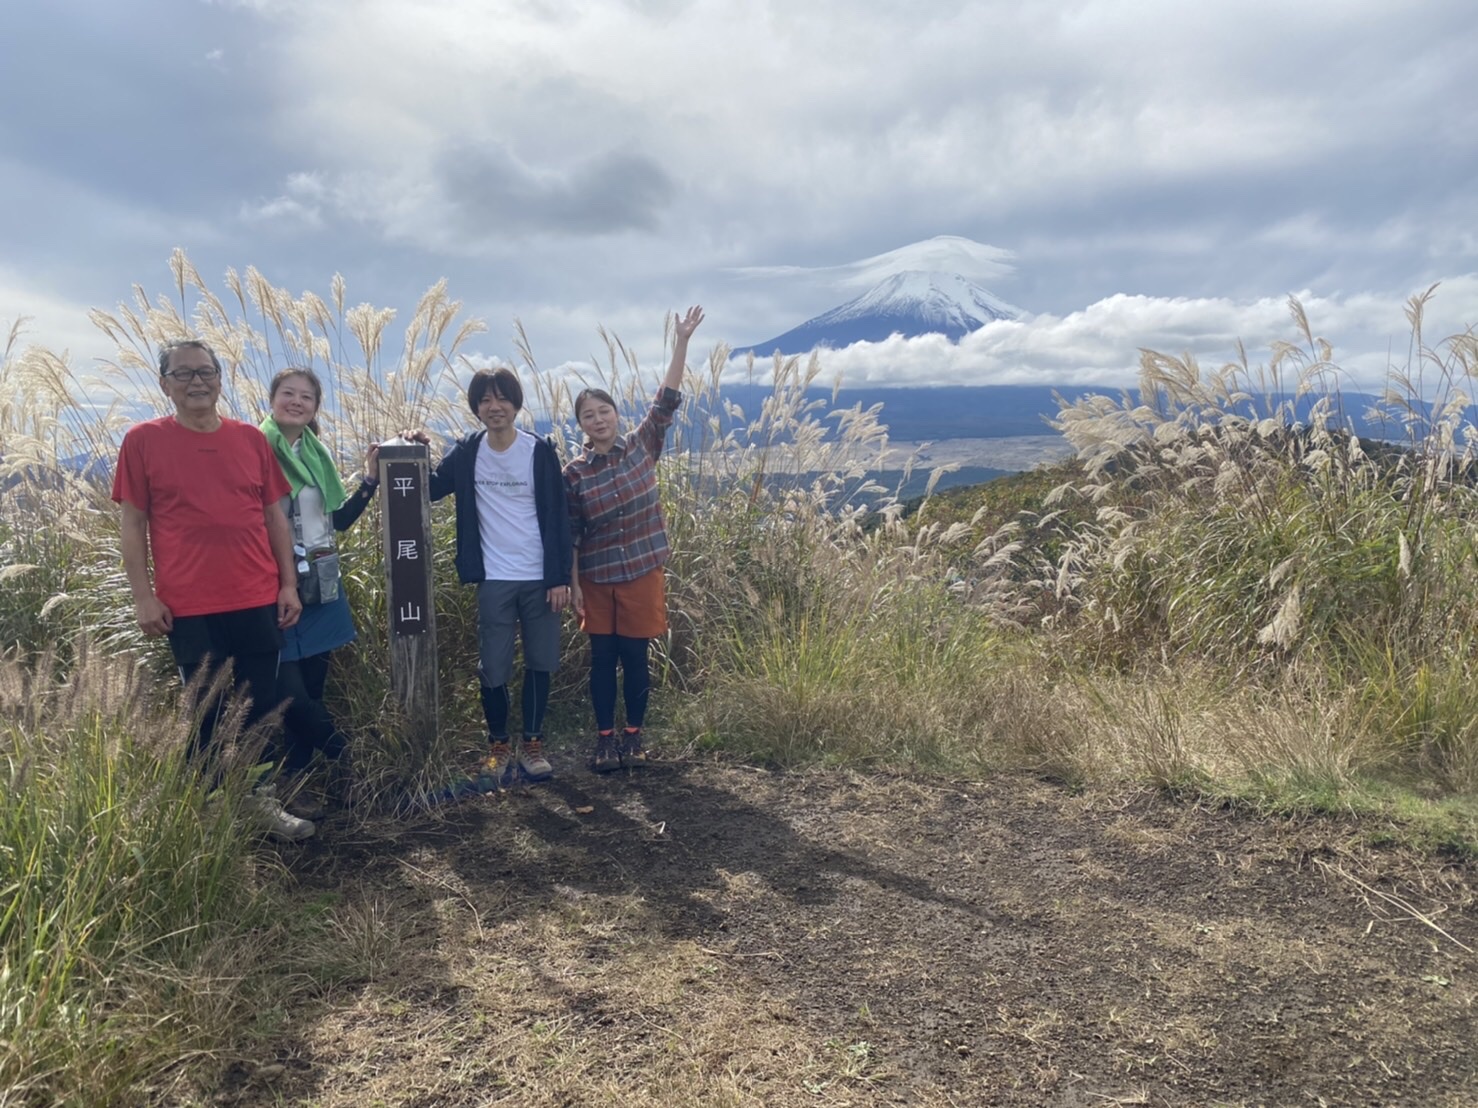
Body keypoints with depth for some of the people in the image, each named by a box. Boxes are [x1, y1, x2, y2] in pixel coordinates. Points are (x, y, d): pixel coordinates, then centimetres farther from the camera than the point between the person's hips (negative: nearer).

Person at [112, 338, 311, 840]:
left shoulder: (251, 439, 7)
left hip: (258, 600, 3)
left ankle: (259, 799, 25)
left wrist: (289, 583, 5)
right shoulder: (143, 441, 0)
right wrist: (143, 596, -6)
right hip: (189, 606, -2)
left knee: (260, 707, 10)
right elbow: (133, 525, -1)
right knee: (204, 711, 8)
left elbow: (274, 516, 10)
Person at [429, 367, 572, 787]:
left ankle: (532, 745, 24)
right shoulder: (466, 453, 1)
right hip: (494, 580, 1)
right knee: (493, 669, 5)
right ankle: (499, 747, 22)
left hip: (540, 578, -1)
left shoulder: (540, 452, -6)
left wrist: (560, 577, -9)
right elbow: (430, 489, 6)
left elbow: (558, 518, -5)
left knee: (540, 664, 10)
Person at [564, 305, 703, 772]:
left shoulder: (642, 447, -1)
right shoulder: (574, 474, -5)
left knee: (635, 657, 8)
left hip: (642, 574, 0)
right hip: (597, 579, 0)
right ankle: (605, 737, 20)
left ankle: (634, 735, 23)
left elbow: (667, 401, -8)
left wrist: (681, 341, -14)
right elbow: (569, 536, -2)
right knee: (603, 659, 8)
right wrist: (573, 586, -4)